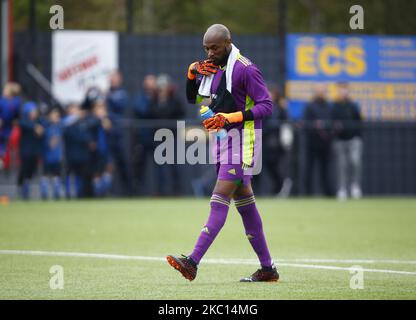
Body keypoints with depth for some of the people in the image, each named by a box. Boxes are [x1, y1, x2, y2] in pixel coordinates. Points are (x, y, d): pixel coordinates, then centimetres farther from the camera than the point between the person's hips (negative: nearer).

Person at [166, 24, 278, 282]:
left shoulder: (246, 69, -13)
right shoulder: (211, 67, 12)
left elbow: (266, 106, -16)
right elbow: (192, 98, 21)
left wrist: (231, 117, -25)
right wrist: (192, 73, 2)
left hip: (243, 142, -9)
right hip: (223, 142, 9)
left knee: (219, 201, -14)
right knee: (245, 205, 11)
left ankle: (193, 263, -21)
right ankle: (268, 268, 17)